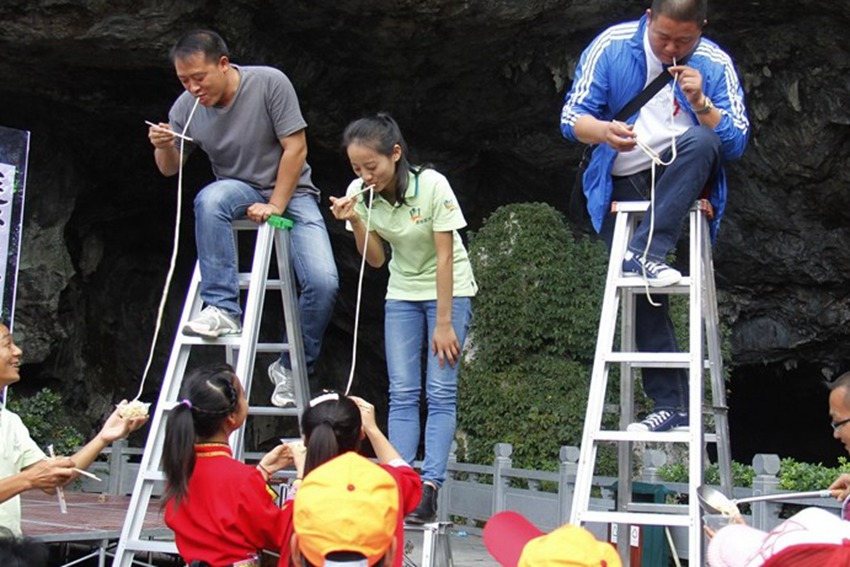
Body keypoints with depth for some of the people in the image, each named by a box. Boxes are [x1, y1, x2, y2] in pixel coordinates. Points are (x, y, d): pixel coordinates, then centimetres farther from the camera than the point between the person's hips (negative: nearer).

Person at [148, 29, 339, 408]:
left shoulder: (270, 83, -18)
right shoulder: (187, 107, -7)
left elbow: (295, 148, -16)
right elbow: (170, 169, 2)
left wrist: (275, 206, -20)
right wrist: (163, 147, -21)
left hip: (292, 192, -2)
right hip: (238, 191, 2)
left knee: (323, 282, -21)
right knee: (209, 199, -36)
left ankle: (292, 366, 1)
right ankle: (222, 309, -30)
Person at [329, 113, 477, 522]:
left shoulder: (432, 185, -24)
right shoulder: (361, 193, -11)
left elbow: (444, 257, -20)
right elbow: (376, 260, -4)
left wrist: (443, 323, -19)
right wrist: (355, 221, -22)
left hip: (448, 290, -4)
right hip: (402, 293, 4)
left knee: (440, 392, -11)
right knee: (402, 394, -4)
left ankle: (429, 489, -15)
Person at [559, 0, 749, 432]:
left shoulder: (716, 65, -7)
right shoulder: (612, 47, -7)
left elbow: (736, 143, -8)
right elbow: (572, 116, -9)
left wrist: (700, 103, -26)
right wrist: (603, 130, -32)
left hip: (682, 179, 0)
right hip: (623, 185, 0)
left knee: (702, 141, -35)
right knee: (642, 296, -8)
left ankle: (646, 255, -37)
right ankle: (671, 405, -4)